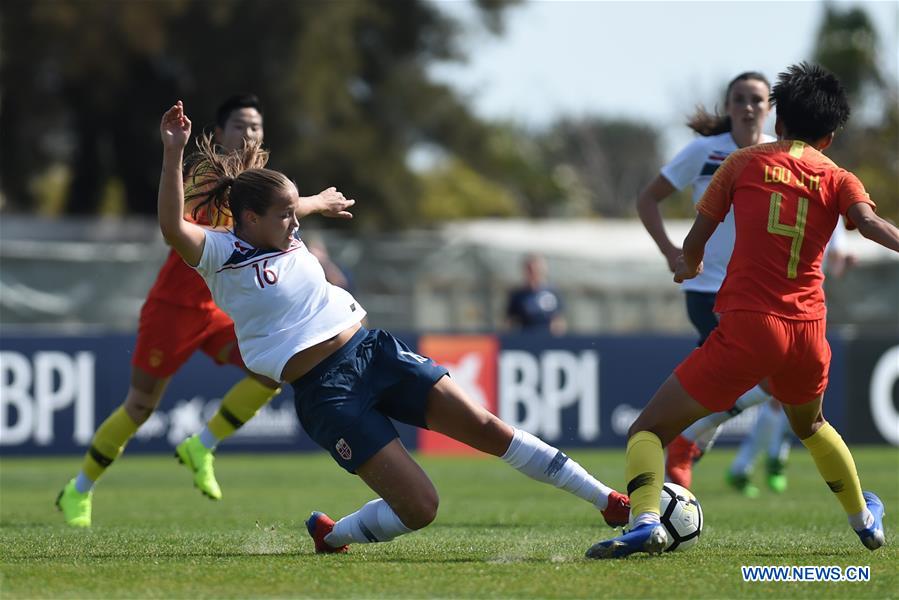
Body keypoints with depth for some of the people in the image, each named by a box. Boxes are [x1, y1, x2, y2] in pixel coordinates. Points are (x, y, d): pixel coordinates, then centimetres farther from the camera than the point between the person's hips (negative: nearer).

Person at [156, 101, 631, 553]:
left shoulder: (284, 235, 12)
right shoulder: (219, 255, -9)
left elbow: (288, 205, 38)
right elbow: (172, 227, -29)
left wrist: (319, 203, 57)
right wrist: (173, 152, -37)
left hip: (371, 351, 7)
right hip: (325, 392, -7)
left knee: (486, 427, -2)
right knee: (419, 508, -15)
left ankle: (609, 502, 5)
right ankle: (330, 535, 14)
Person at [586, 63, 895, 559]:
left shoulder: (745, 161, 7)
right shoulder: (838, 180, 10)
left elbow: (695, 240, 11)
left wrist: (688, 266, 32)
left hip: (747, 328, -4)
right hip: (808, 331, 4)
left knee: (649, 429, 0)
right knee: (809, 424, 36)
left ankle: (645, 520, -26)